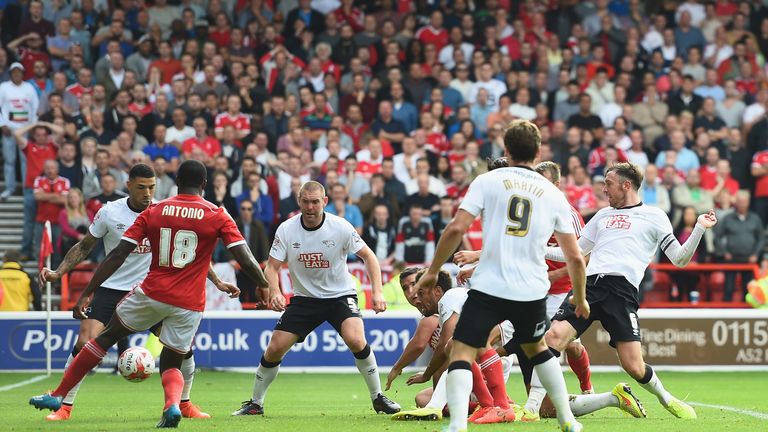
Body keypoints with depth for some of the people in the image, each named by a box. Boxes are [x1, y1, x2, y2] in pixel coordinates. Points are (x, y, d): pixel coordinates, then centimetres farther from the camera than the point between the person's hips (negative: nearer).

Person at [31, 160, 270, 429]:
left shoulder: (153, 212, 2)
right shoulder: (218, 216, -1)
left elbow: (117, 256, -1)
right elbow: (245, 259, -6)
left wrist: (87, 294, 0)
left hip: (151, 294, 0)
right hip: (189, 305, 0)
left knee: (106, 338, 18)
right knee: (171, 364, 16)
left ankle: (58, 396, 20)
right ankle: (173, 405, -18)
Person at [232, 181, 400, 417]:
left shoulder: (340, 227, -14)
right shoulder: (286, 230, -10)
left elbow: (368, 256, -5)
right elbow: (272, 266, -6)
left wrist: (377, 291, -16)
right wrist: (274, 291, -27)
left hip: (340, 295, -2)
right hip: (304, 298, 2)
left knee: (356, 341, -27)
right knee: (274, 349, -6)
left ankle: (378, 398, -9)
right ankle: (255, 403, 14)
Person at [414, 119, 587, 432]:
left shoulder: (488, 181, 2)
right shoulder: (553, 194, 10)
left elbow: (456, 229, -8)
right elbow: (575, 257, 11)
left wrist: (432, 272, 4)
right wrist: (580, 300, 26)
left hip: (489, 287, -3)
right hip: (533, 291, 4)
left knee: (462, 352, -2)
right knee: (536, 347, 28)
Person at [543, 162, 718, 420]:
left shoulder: (653, 216, 14)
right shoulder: (603, 215, 28)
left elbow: (679, 258, 8)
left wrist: (700, 229, -4)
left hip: (621, 290, -4)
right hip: (589, 283, 4)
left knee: (634, 367, -12)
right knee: (553, 337, -19)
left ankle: (666, 399, 18)